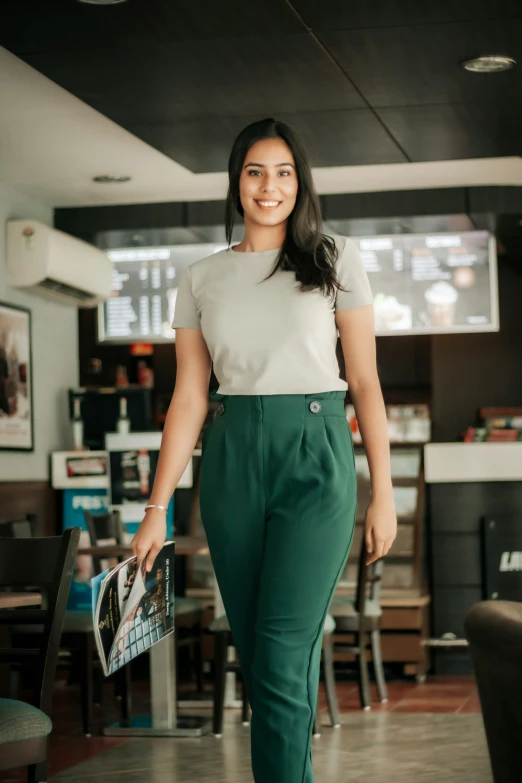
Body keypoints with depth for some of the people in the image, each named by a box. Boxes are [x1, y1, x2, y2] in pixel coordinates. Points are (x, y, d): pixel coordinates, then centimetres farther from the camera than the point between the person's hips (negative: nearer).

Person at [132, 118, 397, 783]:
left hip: (314, 458, -3)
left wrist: (383, 493, -2)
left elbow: (365, 383, 3)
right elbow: (189, 398, 7)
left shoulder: (335, 260, 4)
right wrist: (157, 509, 1)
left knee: (282, 654, -12)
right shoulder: (202, 278, 10)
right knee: (253, 649, 7)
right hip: (231, 460, 3)